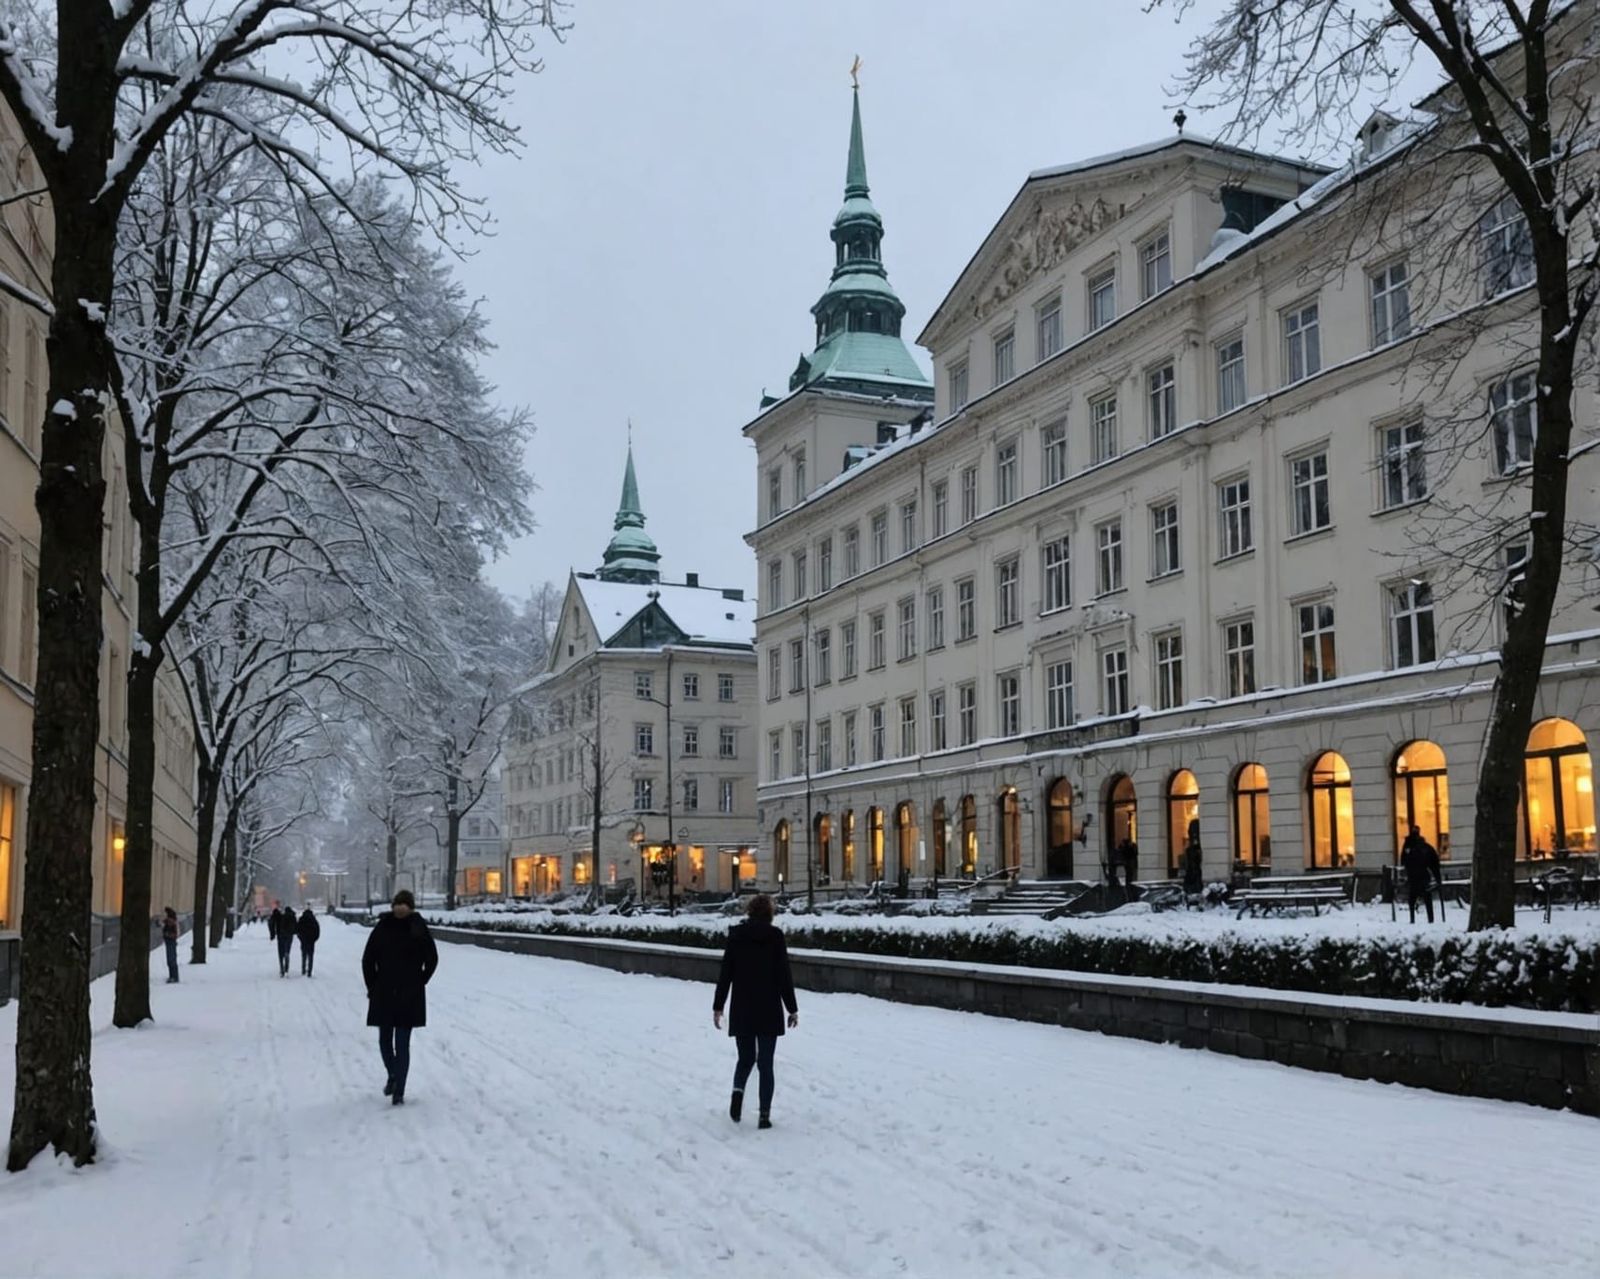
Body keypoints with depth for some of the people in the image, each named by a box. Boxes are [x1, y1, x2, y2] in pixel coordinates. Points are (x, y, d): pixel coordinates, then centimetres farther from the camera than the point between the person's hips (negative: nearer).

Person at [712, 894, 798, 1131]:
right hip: (769, 1011, -2)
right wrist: (792, 1009, 0)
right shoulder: (774, 936, -6)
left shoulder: (736, 935, 1)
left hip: (742, 1010, 2)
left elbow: (725, 973, 3)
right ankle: (765, 1115, 0)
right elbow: (784, 975, -6)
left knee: (745, 1058, 16)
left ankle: (738, 1090, -12)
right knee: (765, 1063, 5)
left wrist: (718, 1006, 10)